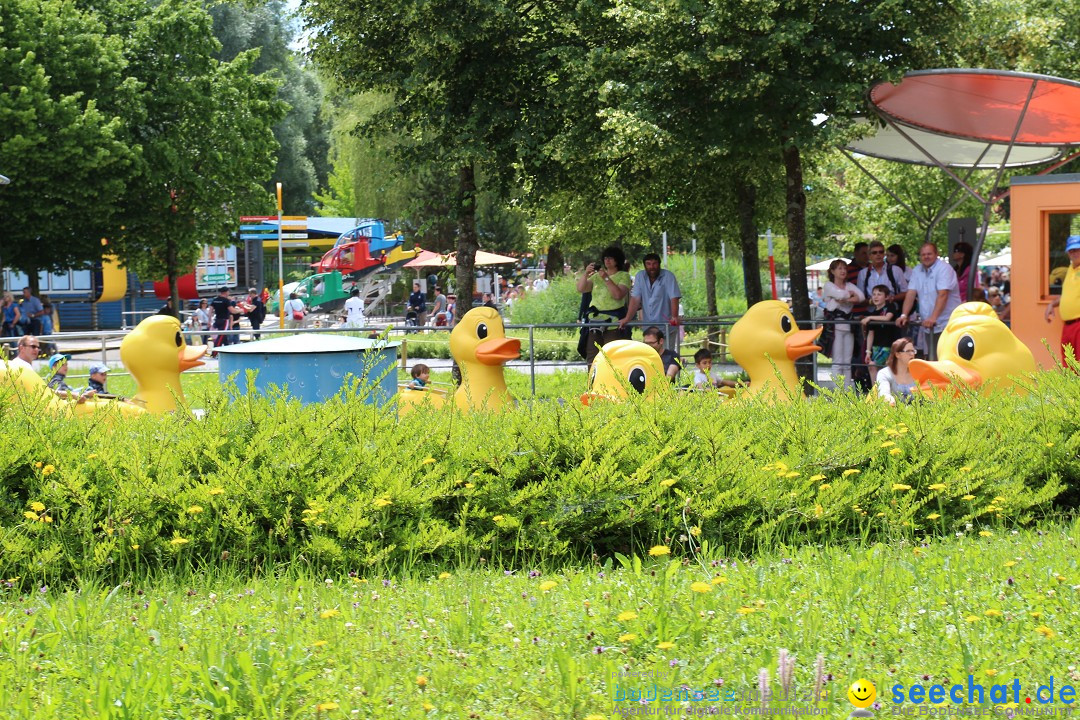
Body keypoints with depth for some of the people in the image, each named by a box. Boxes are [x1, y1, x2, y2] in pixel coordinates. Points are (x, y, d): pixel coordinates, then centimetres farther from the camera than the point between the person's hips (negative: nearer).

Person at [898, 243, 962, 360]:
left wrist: (933, 318, -32)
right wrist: (904, 315, -10)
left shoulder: (944, 269, -11)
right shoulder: (917, 271, 10)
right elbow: (911, 294, 5)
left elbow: (942, 295, -21)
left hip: (946, 325, -6)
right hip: (927, 325, 6)